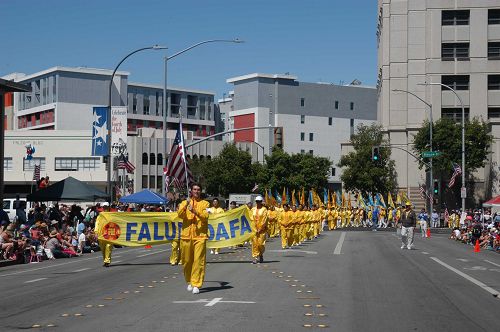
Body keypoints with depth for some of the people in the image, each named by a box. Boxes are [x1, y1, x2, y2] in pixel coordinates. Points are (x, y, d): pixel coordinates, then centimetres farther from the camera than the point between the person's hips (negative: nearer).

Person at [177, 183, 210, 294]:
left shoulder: (205, 203, 8)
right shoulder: (184, 203, 13)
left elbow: (205, 216, -9)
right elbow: (180, 215, -3)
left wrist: (195, 211, -25)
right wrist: (185, 206, -20)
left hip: (200, 236, -2)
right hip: (186, 235, 2)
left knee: (198, 260, -9)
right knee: (187, 260, 7)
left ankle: (196, 285, -9)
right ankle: (189, 282, 24)